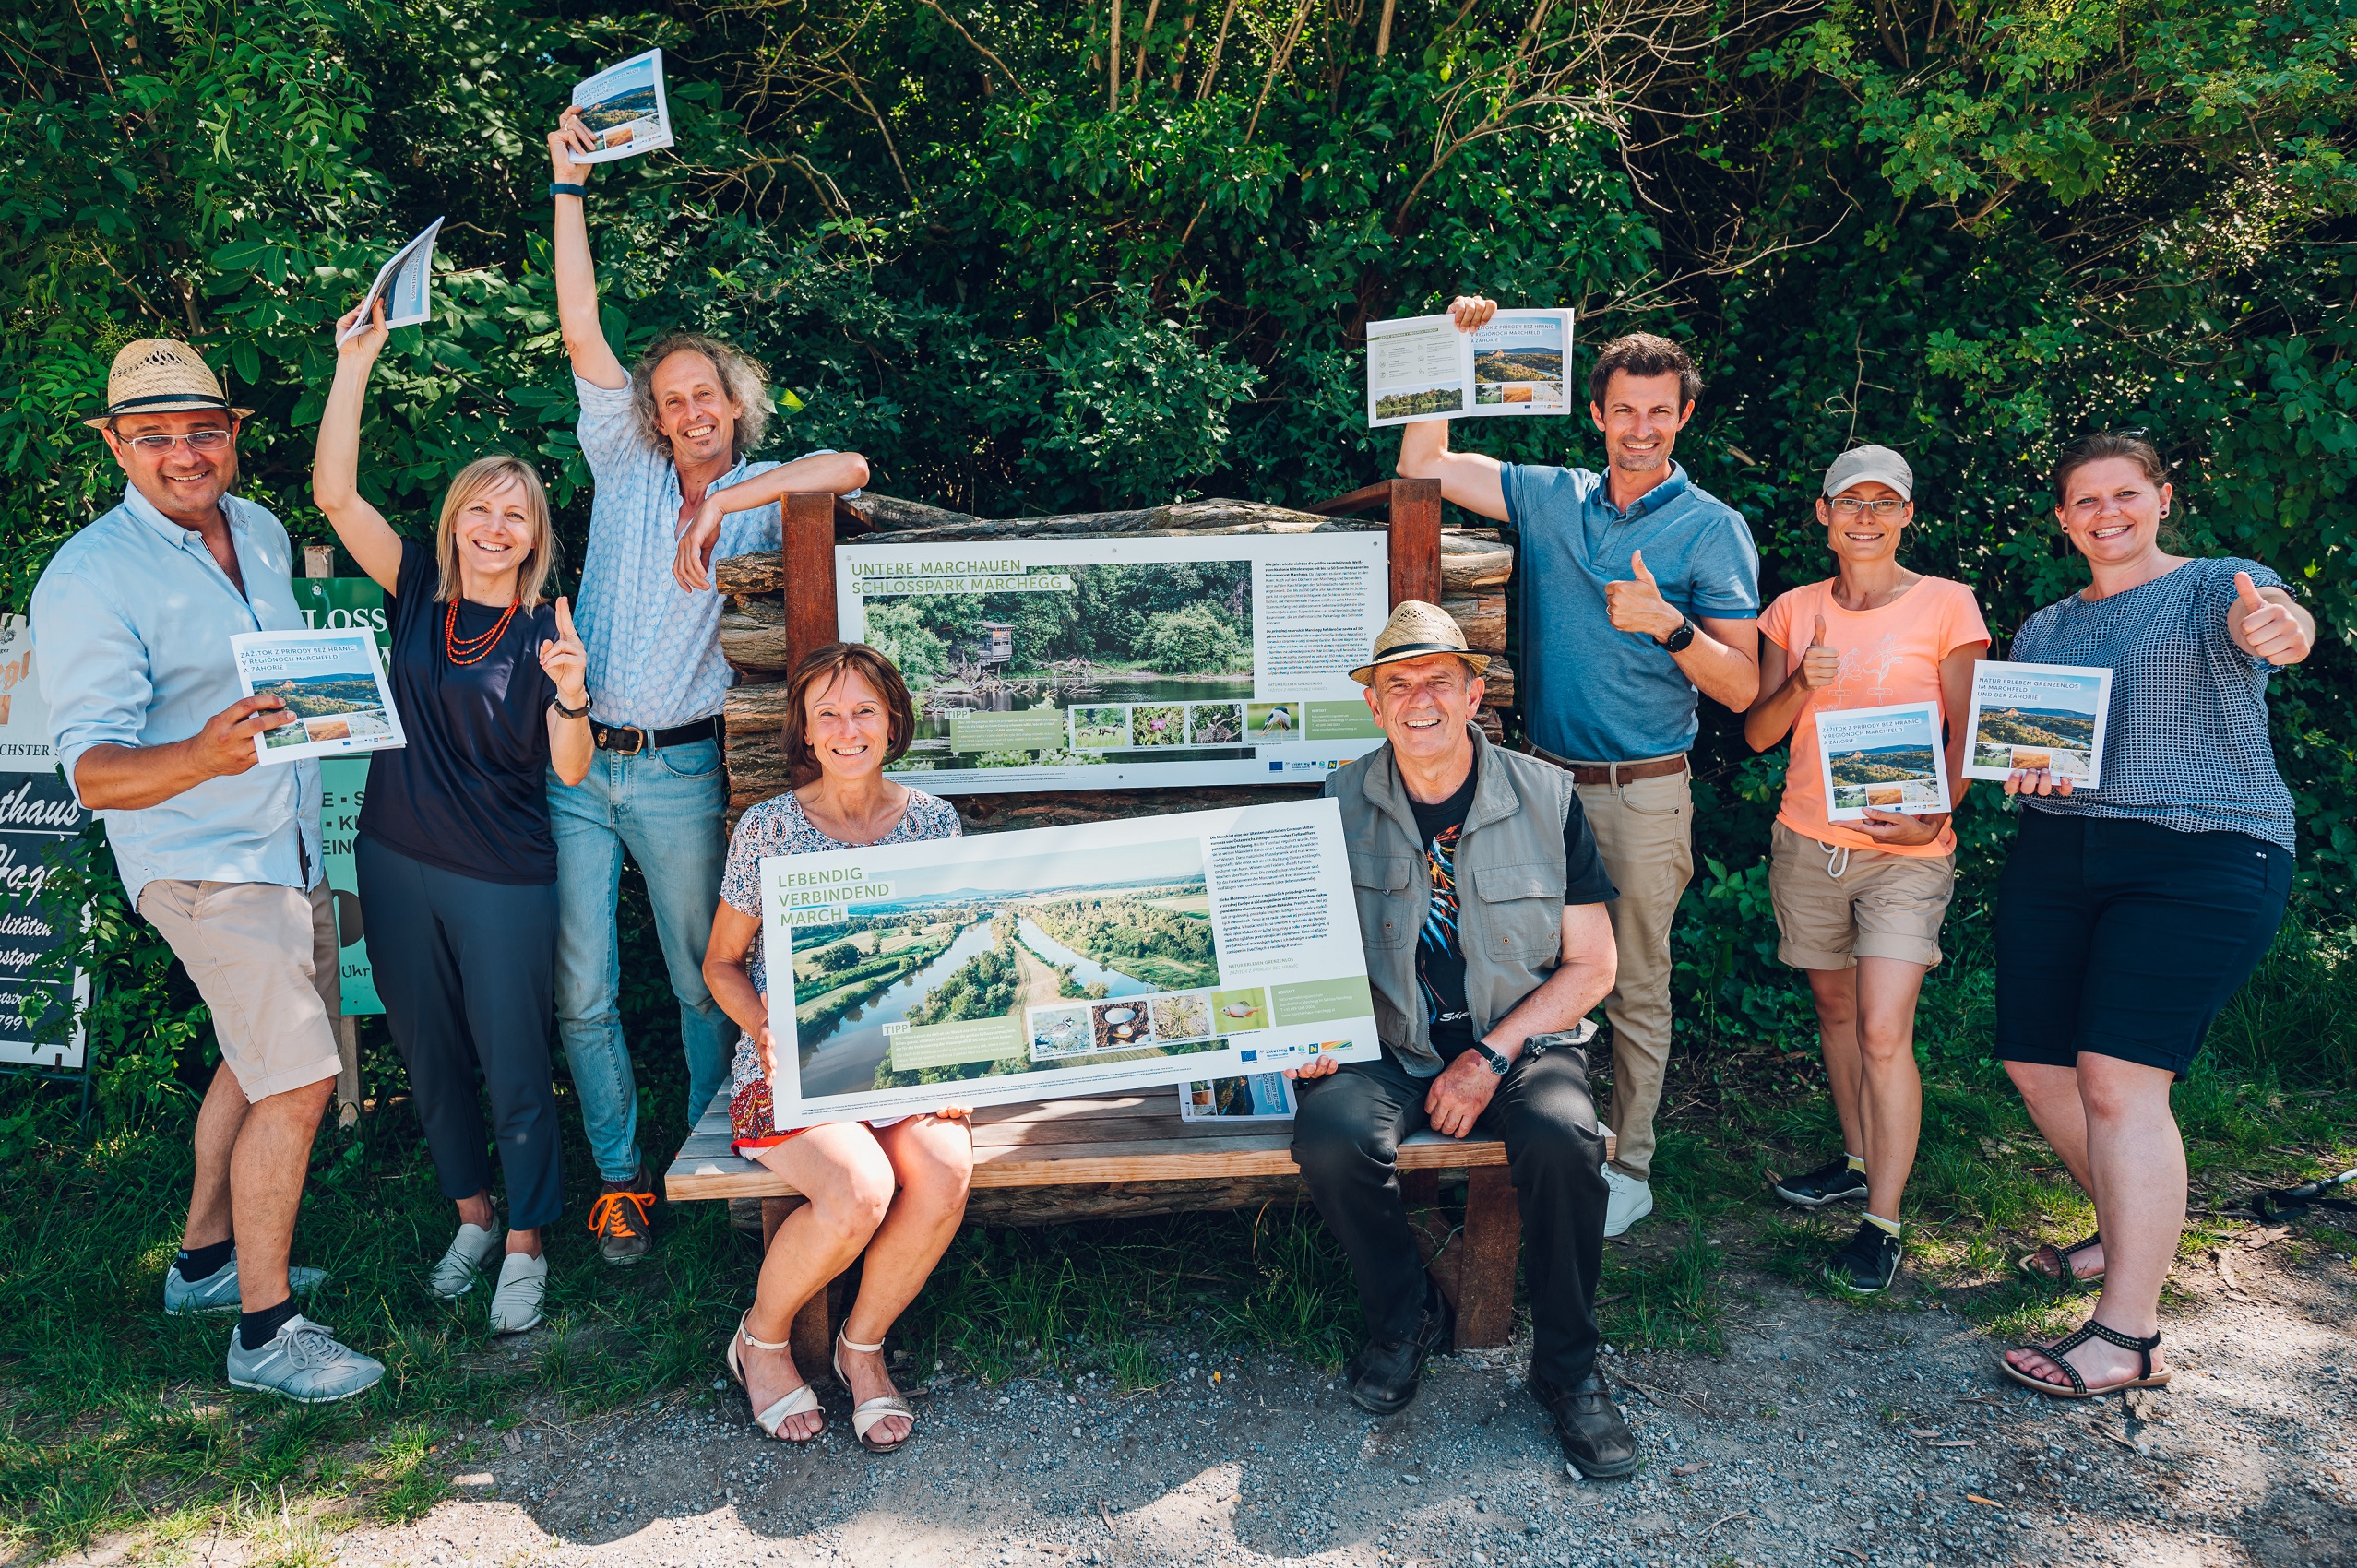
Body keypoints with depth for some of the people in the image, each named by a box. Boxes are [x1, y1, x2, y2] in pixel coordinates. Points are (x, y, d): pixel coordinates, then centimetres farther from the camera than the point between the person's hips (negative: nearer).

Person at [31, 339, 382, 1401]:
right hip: (201, 862, -8)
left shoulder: (263, 532, 5)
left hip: (289, 845, 8)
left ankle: (206, 1260, 35)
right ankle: (264, 1333, 1)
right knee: (298, 1080, -11)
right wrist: (204, 757, -42)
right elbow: (93, 773, -25)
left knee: (261, 1059, 18)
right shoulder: (89, 579, -18)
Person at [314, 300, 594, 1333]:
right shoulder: (419, 594, 1)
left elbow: (571, 771, -13)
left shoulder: (546, 632, -8)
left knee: (513, 1067, 4)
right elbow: (333, 494, -9)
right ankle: (471, 1216, 36)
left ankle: (523, 1246, 22)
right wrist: (355, 364, -15)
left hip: (504, 879, -4)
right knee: (429, 1055, 16)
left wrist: (569, 695, -33)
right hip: (398, 863, 4)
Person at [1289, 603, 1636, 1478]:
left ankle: (1567, 1369, -6)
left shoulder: (1546, 797, -2)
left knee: (1562, 1137, -32)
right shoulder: (1342, 806, 1)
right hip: (1389, 1046, 1)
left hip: (1522, 1041, -1)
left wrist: (1491, 1056, -13)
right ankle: (1405, 1317, 2)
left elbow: (1590, 966, -1)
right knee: (1330, 1132, -29)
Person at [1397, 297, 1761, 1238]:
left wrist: (1667, 624, -22)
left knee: (1635, 984, 4)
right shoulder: (1549, 497, 8)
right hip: (1544, 779, 4)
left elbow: (1741, 689, -5)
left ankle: (1627, 1166, 17)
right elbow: (1422, 465, 8)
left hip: (1644, 794, -3)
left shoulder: (1711, 528, -2)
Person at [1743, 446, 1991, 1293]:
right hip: (1807, 841, 4)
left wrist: (1932, 819, -17)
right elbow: (1758, 733, 4)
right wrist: (1801, 685, -15)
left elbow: (1964, 735, -2)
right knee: (1834, 1009, 15)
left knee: (1884, 1034, -11)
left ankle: (1881, 1224, -4)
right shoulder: (1794, 611, 8)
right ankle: (1857, 1160, 34)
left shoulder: (1945, 606, -3)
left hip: (1905, 850, -4)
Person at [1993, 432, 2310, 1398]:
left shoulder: (2220, 588, 1)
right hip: (2056, 858, 6)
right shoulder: (2042, 630, 18)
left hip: (2202, 859, -6)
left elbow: (2273, 622, -22)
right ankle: (2133, 1228, 33)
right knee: (2036, 1064, 6)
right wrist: (2021, 769, -6)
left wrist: (2277, 629, -47)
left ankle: (2127, 1334, -10)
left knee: (2118, 1076, -16)